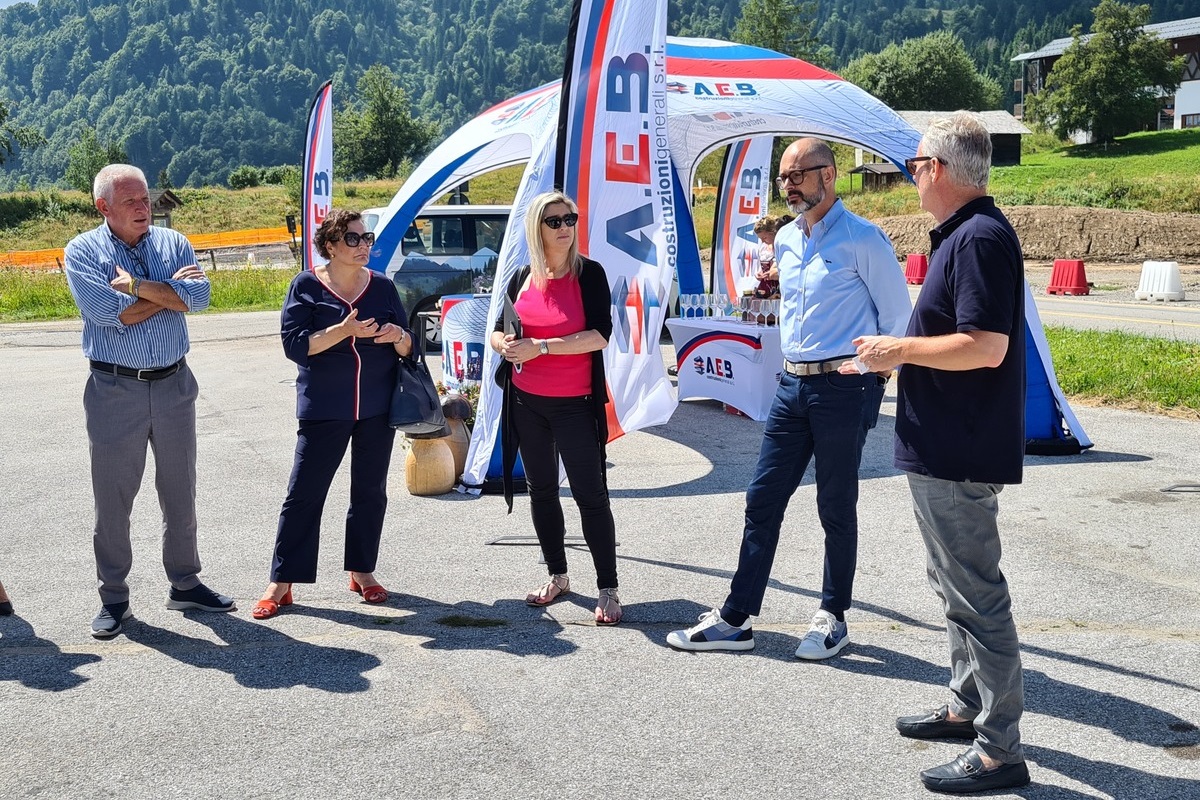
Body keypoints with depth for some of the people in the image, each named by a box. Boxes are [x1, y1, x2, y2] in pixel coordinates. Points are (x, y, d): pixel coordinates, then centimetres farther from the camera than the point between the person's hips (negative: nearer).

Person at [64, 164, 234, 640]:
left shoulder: (173, 243, 6)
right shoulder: (82, 251, -2)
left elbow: (200, 295, -11)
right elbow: (107, 312, -18)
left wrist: (137, 285, -17)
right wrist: (169, 289, -11)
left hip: (174, 385, 3)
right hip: (115, 390, -3)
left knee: (179, 490, 12)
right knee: (112, 498, 3)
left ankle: (184, 584, 26)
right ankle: (113, 598, 16)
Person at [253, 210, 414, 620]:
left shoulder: (382, 286, 6)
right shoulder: (306, 286, -2)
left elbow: (408, 349, 9)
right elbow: (294, 344, -12)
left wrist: (399, 337, -15)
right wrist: (343, 331, -23)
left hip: (378, 409, 3)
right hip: (324, 408, -3)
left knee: (370, 492, 10)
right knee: (304, 493, -2)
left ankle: (362, 570, 24)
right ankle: (281, 582, 6)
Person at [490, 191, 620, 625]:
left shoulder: (589, 273, -6)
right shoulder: (522, 277, 6)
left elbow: (599, 335, -16)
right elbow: (498, 331, 15)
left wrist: (540, 347, -20)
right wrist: (505, 344, -10)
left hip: (574, 405, -5)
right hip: (526, 403, 5)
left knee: (589, 493, -5)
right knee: (541, 489, 13)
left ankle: (608, 589, 3)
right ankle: (557, 576, 28)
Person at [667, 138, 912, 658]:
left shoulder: (862, 239, -8)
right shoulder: (784, 240, 13)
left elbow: (897, 316, -5)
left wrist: (877, 375, -5)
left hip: (843, 388, -7)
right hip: (792, 386, 7)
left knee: (836, 509, 4)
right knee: (762, 501, 6)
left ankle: (832, 619, 20)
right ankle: (735, 619, 13)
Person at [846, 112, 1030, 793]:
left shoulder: (980, 238, -19)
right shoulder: (962, 233, 14)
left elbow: (986, 347, -27)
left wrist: (898, 349, -17)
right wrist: (901, 350, 14)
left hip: (961, 455, -11)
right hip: (944, 450, 11)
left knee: (977, 595, -4)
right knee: (954, 583, 21)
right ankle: (968, 706, 35)